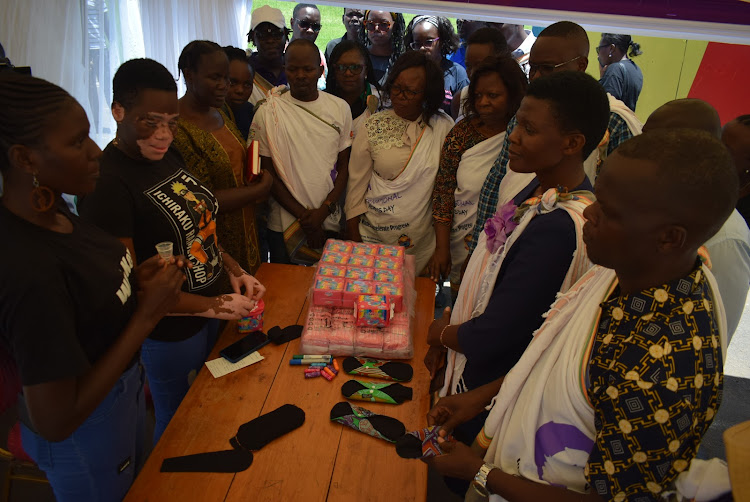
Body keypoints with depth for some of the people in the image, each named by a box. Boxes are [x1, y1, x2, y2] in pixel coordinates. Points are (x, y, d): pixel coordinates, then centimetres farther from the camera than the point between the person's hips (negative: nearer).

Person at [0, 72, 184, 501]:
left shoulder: (53, 213, -10)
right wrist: (147, 314, -29)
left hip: (126, 384, 7)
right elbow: (54, 421, -30)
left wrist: (133, 281, -12)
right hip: (84, 432, -7)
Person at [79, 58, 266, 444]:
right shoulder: (107, 184, -24)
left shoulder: (168, 156, 2)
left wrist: (233, 270, -2)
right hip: (168, 332, -8)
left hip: (210, 313, 8)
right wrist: (214, 306, -23)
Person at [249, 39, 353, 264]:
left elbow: (344, 166, 3)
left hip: (330, 221, 2)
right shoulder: (268, 111, -7)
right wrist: (304, 216, -11)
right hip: (284, 224, -2)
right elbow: (267, 173, -6)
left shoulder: (340, 108, 1)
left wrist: (323, 211, -10)